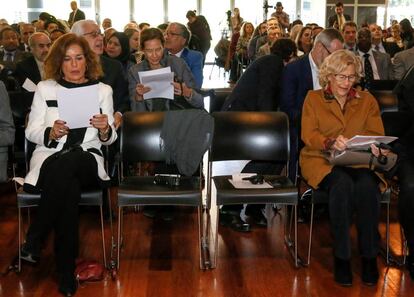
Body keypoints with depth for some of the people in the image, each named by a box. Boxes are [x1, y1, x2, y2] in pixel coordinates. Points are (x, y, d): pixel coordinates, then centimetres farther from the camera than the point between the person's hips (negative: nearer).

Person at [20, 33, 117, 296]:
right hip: (49, 158, 0)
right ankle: (66, 272, -23)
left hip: (87, 160, 1)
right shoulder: (45, 88, 10)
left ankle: (34, 240, -21)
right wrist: (51, 133, -14)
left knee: (64, 167, -39)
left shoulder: (103, 90, 12)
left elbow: (109, 139, 10)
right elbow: (31, 132, 8)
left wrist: (105, 129, -14)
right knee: (70, 188, -38)